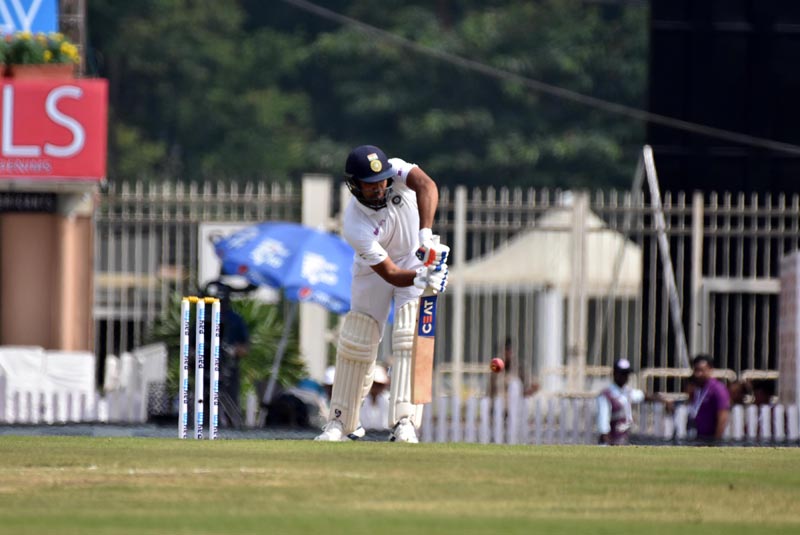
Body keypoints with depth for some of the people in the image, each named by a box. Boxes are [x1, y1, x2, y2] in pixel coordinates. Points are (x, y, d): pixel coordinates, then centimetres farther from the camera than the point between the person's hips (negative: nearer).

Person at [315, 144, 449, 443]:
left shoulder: (395, 171, -26)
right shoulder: (354, 226, -31)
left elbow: (426, 186, -47)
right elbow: (390, 273, -33)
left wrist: (425, 234, -59)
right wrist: (421, 278, -52)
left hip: (417, 258, 1)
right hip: (373, 270, -1)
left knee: (409, 339, -13)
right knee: (356, 342, -2)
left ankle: (404, 423, -18)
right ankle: (341, 421, 13)